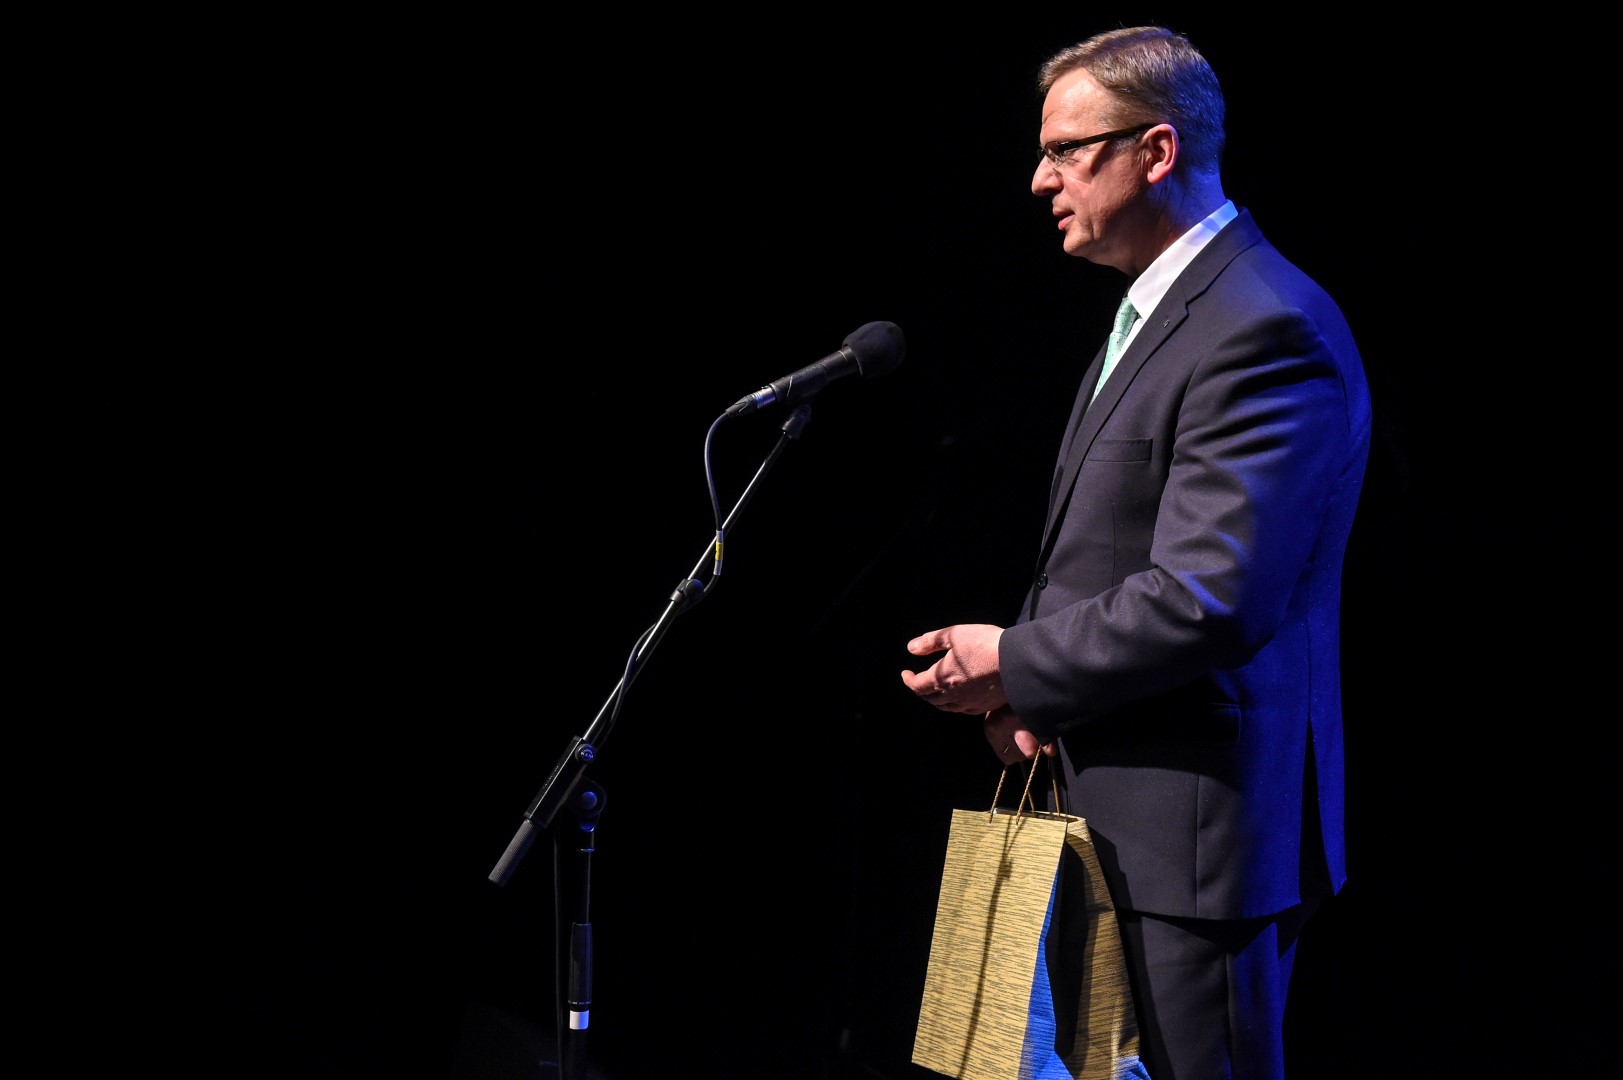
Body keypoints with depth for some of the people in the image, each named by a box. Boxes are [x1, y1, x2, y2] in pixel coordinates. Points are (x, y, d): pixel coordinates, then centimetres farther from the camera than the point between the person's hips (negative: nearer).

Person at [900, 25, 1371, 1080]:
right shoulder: (1160, 310, 16)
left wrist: (1015, 664, -13)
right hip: (1120, 823, 10)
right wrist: (1036, 691, 4)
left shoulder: (1265, 330, -18)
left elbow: (1207, 600, -25)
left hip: (1199, 835, -10)